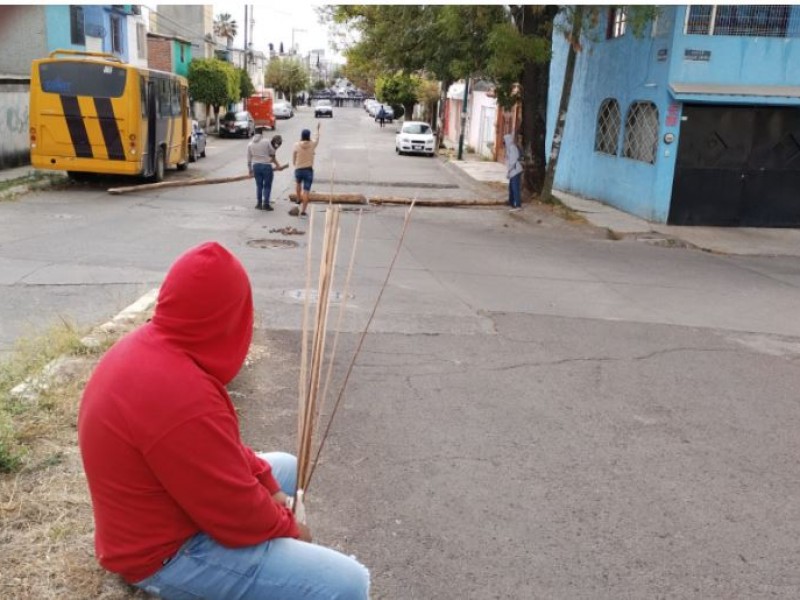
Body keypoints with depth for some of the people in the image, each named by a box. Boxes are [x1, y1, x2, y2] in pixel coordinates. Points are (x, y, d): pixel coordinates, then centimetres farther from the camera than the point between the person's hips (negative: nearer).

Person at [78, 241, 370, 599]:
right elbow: (241, 517, -24)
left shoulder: (145, 348, -3)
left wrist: (265, 480, 3)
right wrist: (288, 527, -6)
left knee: (285, 466, 25)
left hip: (156, 519, 10)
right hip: (166, 554, -10)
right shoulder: (183, 397, -34)